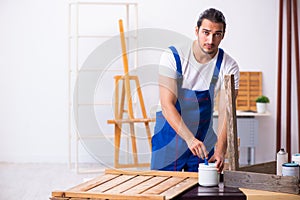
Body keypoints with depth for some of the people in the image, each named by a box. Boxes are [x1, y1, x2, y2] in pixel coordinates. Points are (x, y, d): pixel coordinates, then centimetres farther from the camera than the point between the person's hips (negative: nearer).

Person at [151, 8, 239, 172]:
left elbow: (225, 113, -18)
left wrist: (220, 150, -34)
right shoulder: (172, 57, -16)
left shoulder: (228, 66, -10)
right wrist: (190, 139, -37)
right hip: (169, 139, -2)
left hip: (204, 141, 2)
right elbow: (167, 105, -24)